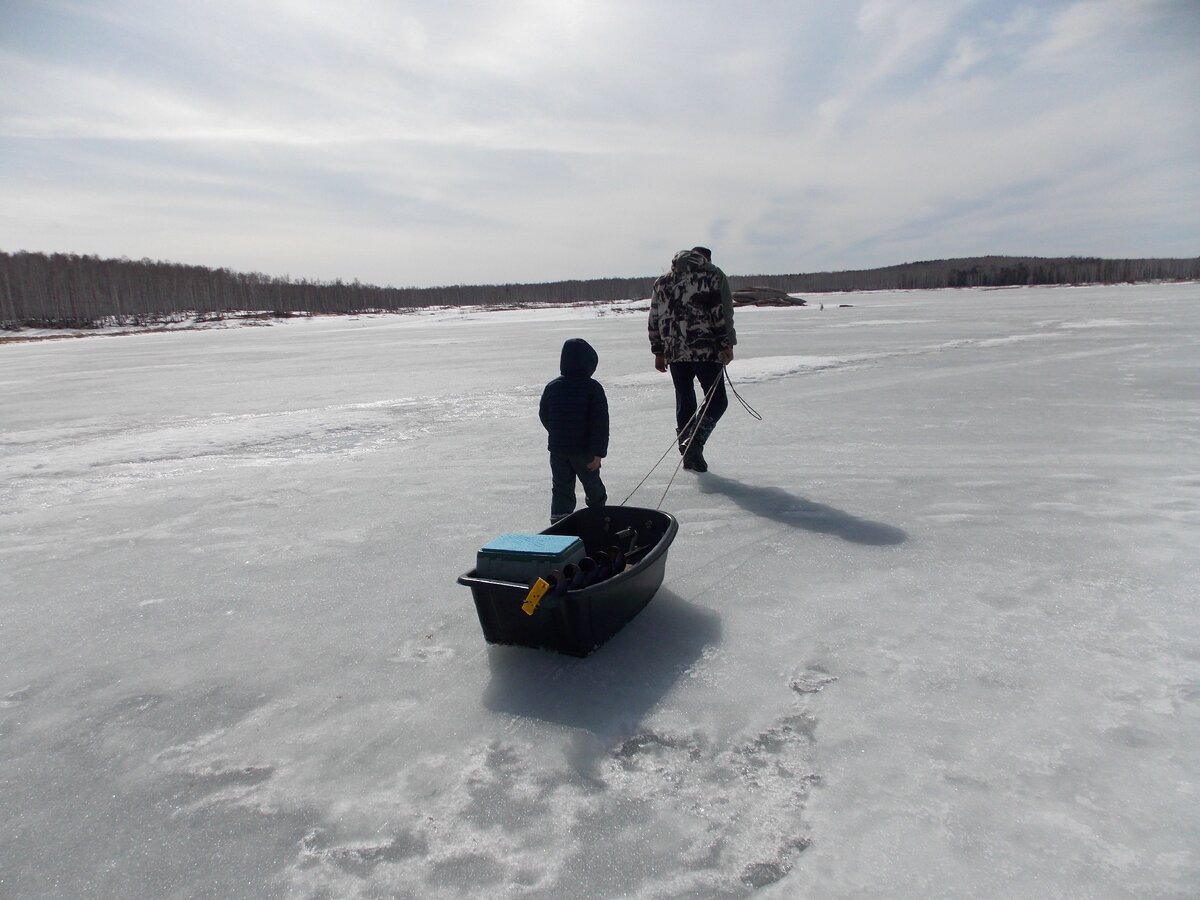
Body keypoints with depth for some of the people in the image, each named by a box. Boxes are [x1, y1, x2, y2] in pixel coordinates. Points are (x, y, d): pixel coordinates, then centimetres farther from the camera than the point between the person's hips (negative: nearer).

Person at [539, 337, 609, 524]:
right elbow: (600, 423, -15)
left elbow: (543, 416, 12)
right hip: (584, 449, -2)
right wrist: (598, 452, -13)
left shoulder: (552, 387, 1)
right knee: (592, 484, 18)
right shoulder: (593, 388, -11)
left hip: (557, 449, 3)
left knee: (561, 488, 9)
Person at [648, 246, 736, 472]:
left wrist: (659, 352, 20)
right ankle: (695, 443, -16)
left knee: (684, 401, 14)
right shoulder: (714, 276, 4)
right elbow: (723, 313, -8)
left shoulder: (663, 280, 18)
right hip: (706, 351, -4)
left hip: (674, 352, 5)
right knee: (717, 400, 3)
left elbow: (655, 318, 16)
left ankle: (688, 454, 16)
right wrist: (727, 345, -8)